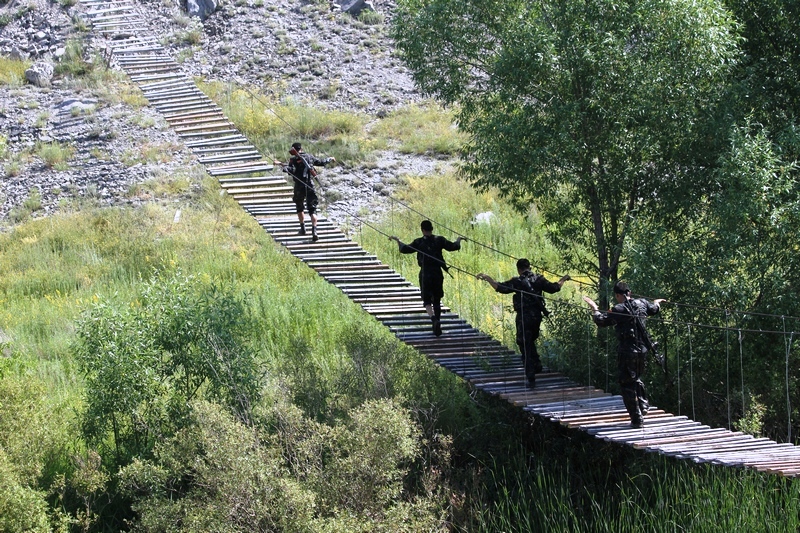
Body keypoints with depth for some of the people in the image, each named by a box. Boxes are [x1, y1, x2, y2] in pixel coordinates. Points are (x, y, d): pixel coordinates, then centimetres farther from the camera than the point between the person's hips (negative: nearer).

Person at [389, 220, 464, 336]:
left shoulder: (419, 242, -5)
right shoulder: (439, 240, 0)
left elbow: (405, 249, -4)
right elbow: (453, 247, 1)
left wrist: (397, 240, 13)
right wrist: (458, 240, 22)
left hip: (425, 274, -3)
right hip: (438, 273, 3)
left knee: (427, 300, 2)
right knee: (437, 300, 14)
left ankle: (434, 319, -27)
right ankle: (437, 328, 17)